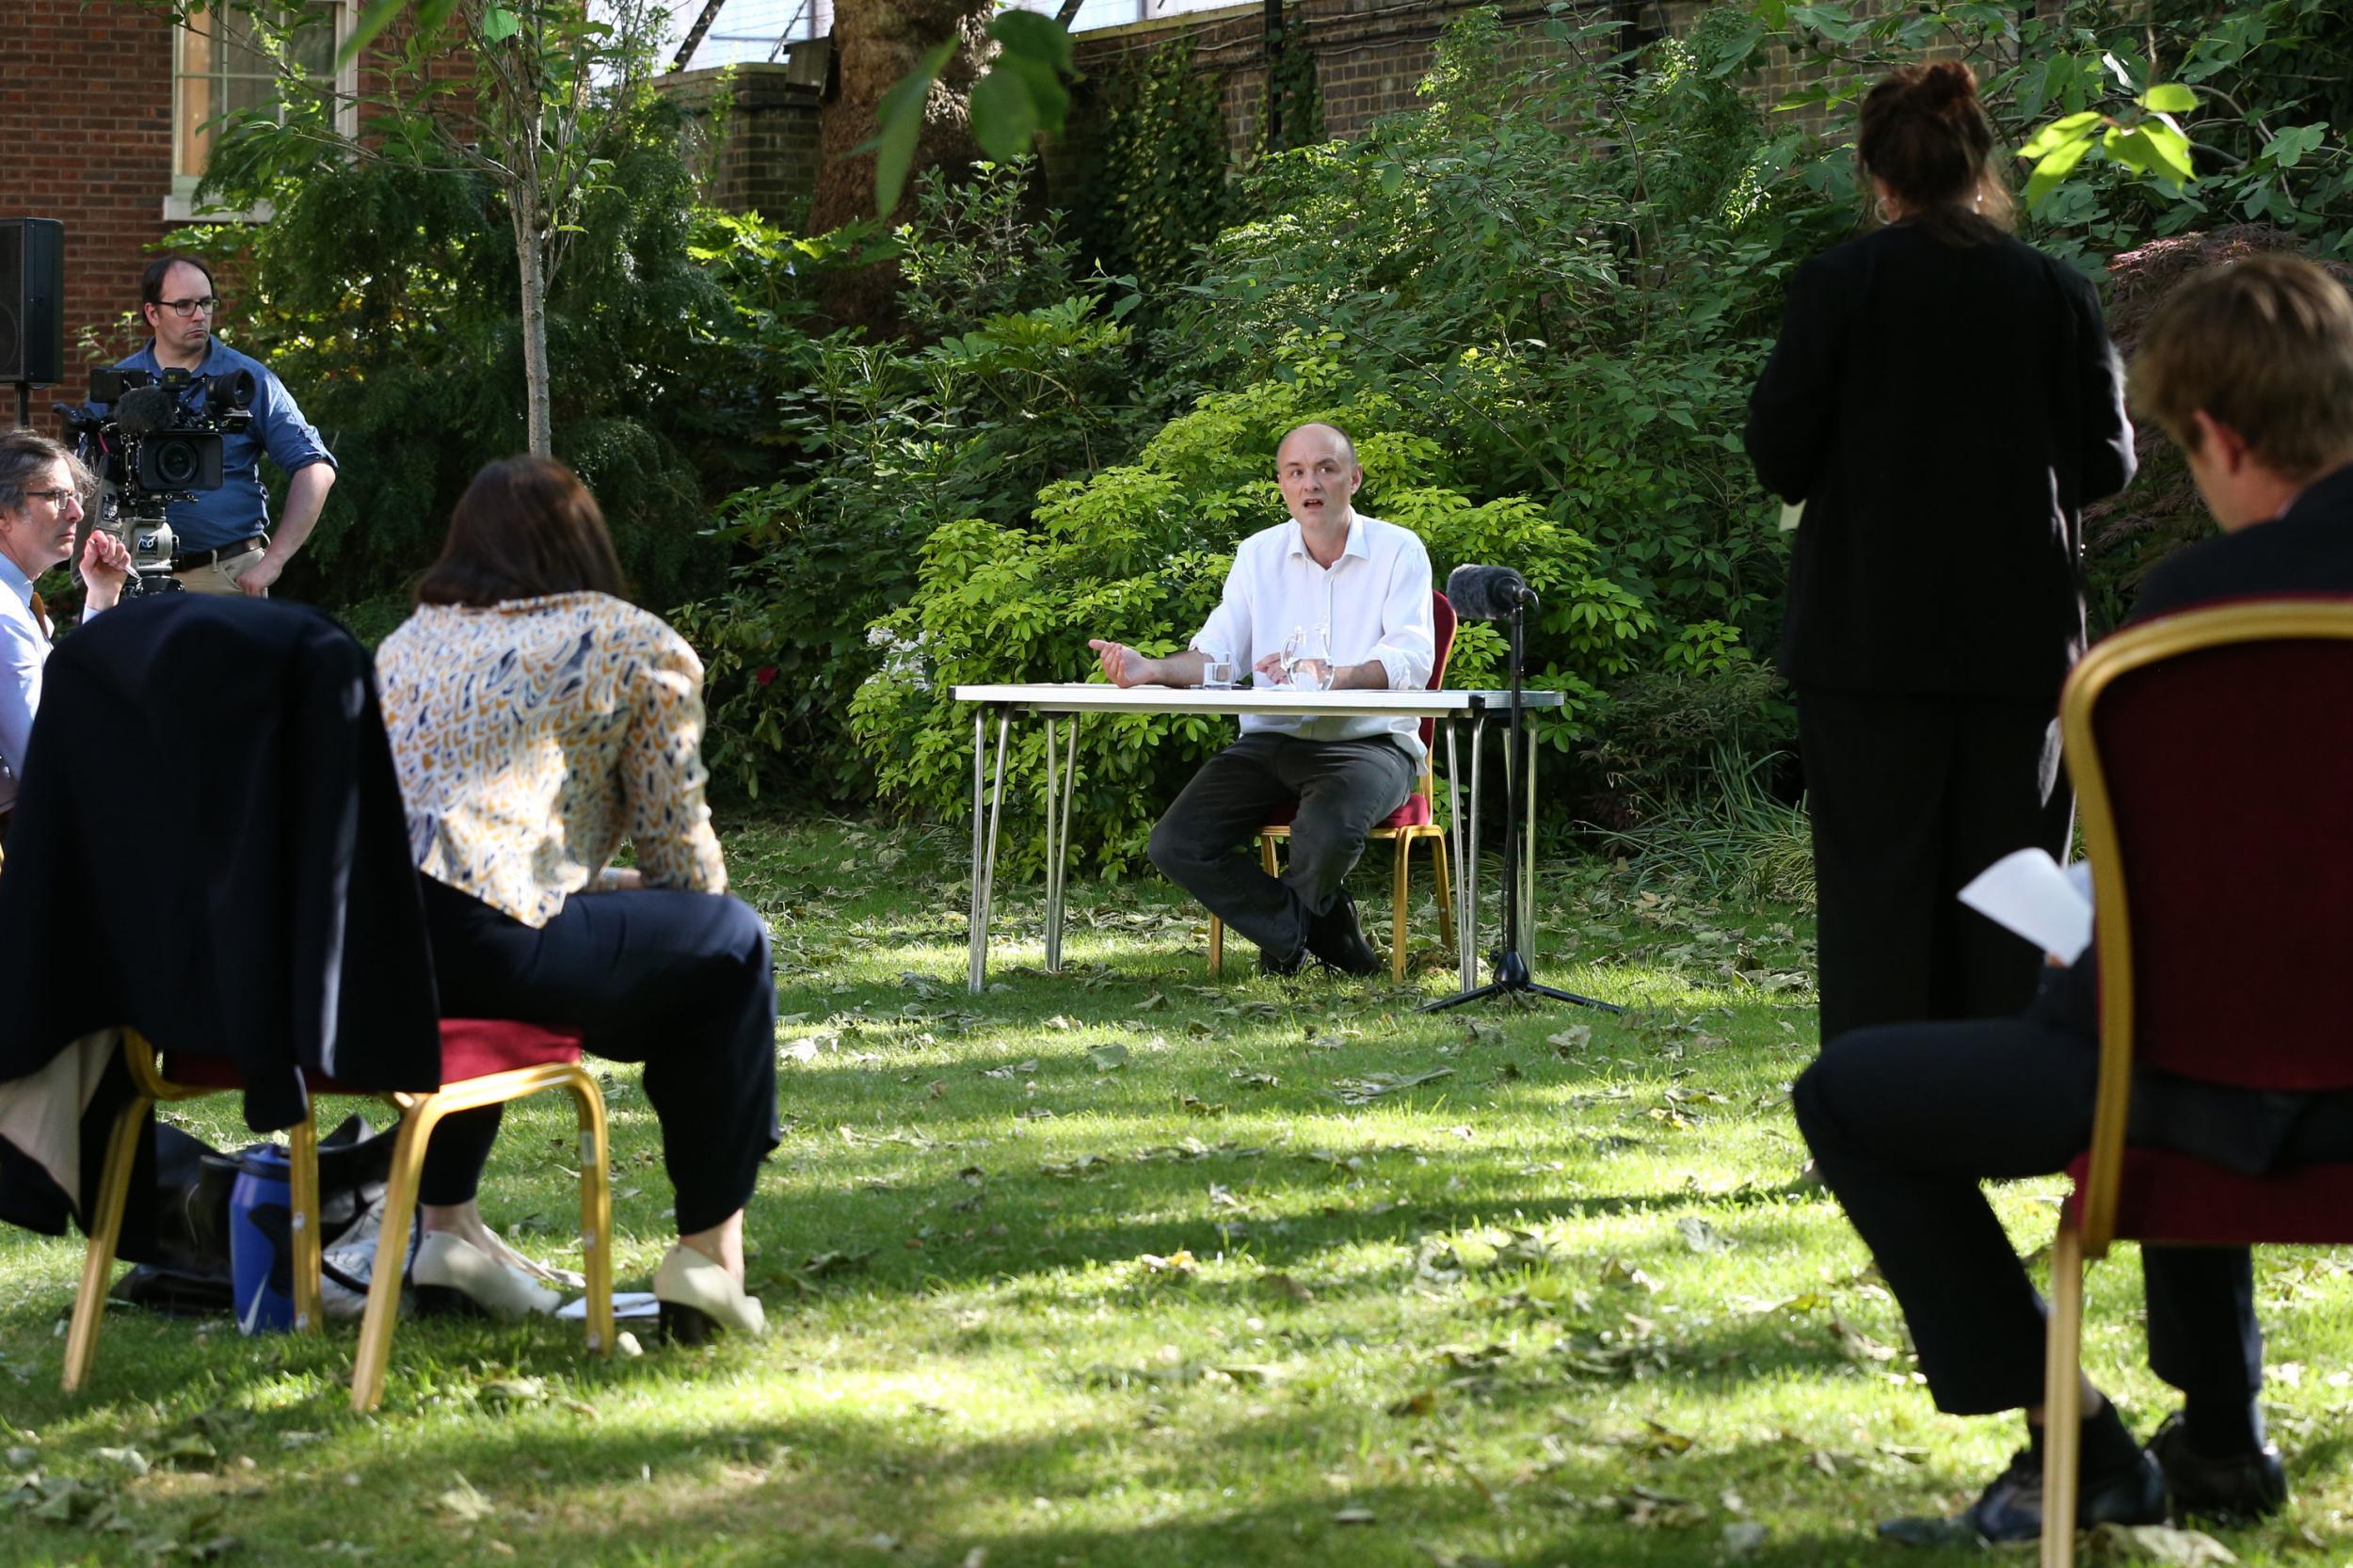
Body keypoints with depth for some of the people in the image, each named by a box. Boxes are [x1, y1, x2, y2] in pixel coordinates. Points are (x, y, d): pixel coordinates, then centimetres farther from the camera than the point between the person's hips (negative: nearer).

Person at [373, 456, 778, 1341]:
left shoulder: (409, 641, 28)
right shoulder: (638, 648, 13)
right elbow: (682, 861, 13)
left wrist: (592, 886, 46)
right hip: (471, 946, -6)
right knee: (728, 944, 15)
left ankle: (447, 1227, 32)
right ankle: (709, 1252, 16)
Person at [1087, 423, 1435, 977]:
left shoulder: (1398, 551, -1)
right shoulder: (1258, 554, 12)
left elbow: (1412, 661, -15)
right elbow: (1217, 654, 5)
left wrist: (1325, 676, -33)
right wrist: (1153, 670, -17)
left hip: (1368, 741, -4)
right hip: (1273, 741, 4)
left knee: (1325, 831, -37)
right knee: (1174, 845, -17)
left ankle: (1285, 928, 0)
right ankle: (1320, 929, -2)